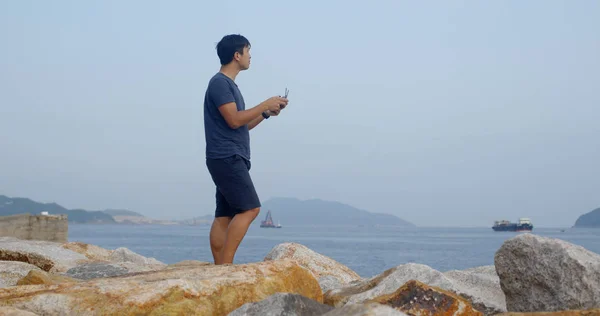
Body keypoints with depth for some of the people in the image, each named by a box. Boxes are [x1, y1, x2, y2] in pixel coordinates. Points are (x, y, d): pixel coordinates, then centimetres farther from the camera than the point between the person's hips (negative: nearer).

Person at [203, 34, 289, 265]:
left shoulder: (229, 84, 21)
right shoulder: (219, 83, -9)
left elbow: (242, 126, 25)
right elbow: (234, 120, -18)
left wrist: (266, 113, 13)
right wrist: (264, 104, -10)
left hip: (231, 159, 10)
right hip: (226, 158, -10)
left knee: (224, 215, 4)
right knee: (249, 208, -15)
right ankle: (225, 265, -17)